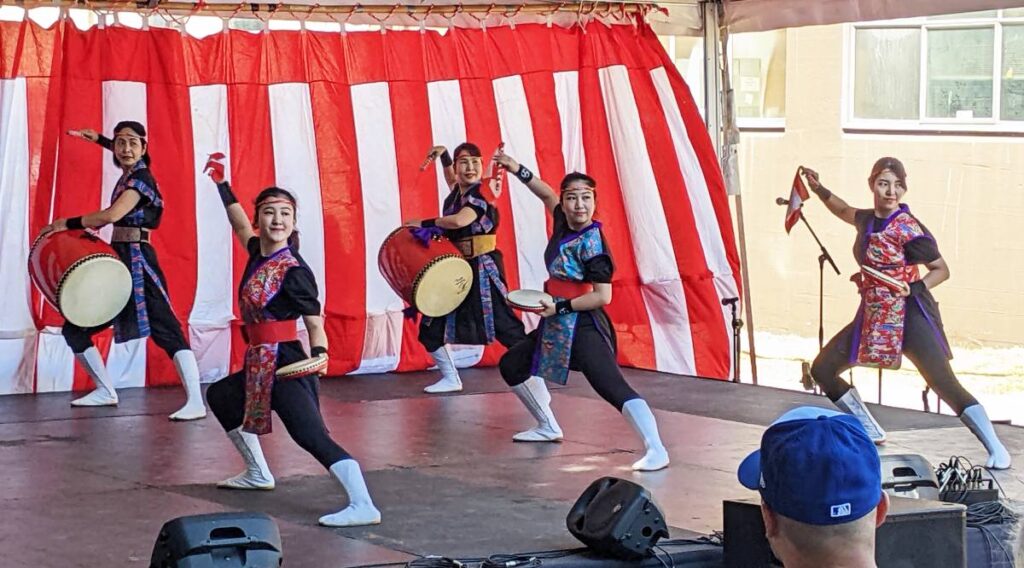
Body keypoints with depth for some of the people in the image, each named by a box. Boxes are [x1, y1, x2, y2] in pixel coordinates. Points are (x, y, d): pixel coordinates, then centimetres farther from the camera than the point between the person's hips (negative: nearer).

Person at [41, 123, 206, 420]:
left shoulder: (141, 177, -11)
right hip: (117, 259, 10)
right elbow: (122, 154, 41)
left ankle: (195, 403, -29)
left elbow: (112, 214, -25)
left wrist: (68, 224, -17)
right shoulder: (129, 174, 13)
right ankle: (105, 391, 21)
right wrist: (100, 139, 52)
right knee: (75, 328, 10)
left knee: (165, 330, -19)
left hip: (137, 260, -10)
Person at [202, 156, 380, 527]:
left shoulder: (294, 271, -14)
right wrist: (221, 184, 37)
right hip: (261, 367, 10)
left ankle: (363, 506, -38)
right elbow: (240, 224, 28)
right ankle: (257, 473, 38)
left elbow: (315, 323, -15)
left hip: (284, 365, -10)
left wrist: (319, 355, -33)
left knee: (311, 436, -24)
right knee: (219, 396, 31)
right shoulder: (258, 255, 8)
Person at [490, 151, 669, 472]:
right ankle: (548, 427, 34)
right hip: (557, 325, 10)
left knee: (613, 388, -23)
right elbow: (547, 195, 26)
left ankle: (656, 451, -32)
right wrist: (518, 171, 20)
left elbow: (603, 296, -20)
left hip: (584, 328, -10)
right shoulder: (563, 224, 4)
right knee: (512, 366, 23)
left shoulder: (591, 242, -17)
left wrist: (559, 307, -20)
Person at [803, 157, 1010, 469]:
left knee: (945, 384, -18)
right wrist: (817, 188, 25)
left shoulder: (908, 229, -14)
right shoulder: (867, 219, 6)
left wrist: (913, 288, -23)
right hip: (872, 317, 8)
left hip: (909, 315, -8)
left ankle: (996, 450, -17)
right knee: (822, 370, 10)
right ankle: (871, 432, 22)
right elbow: (843, 211, 31)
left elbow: (941, 270, -8)